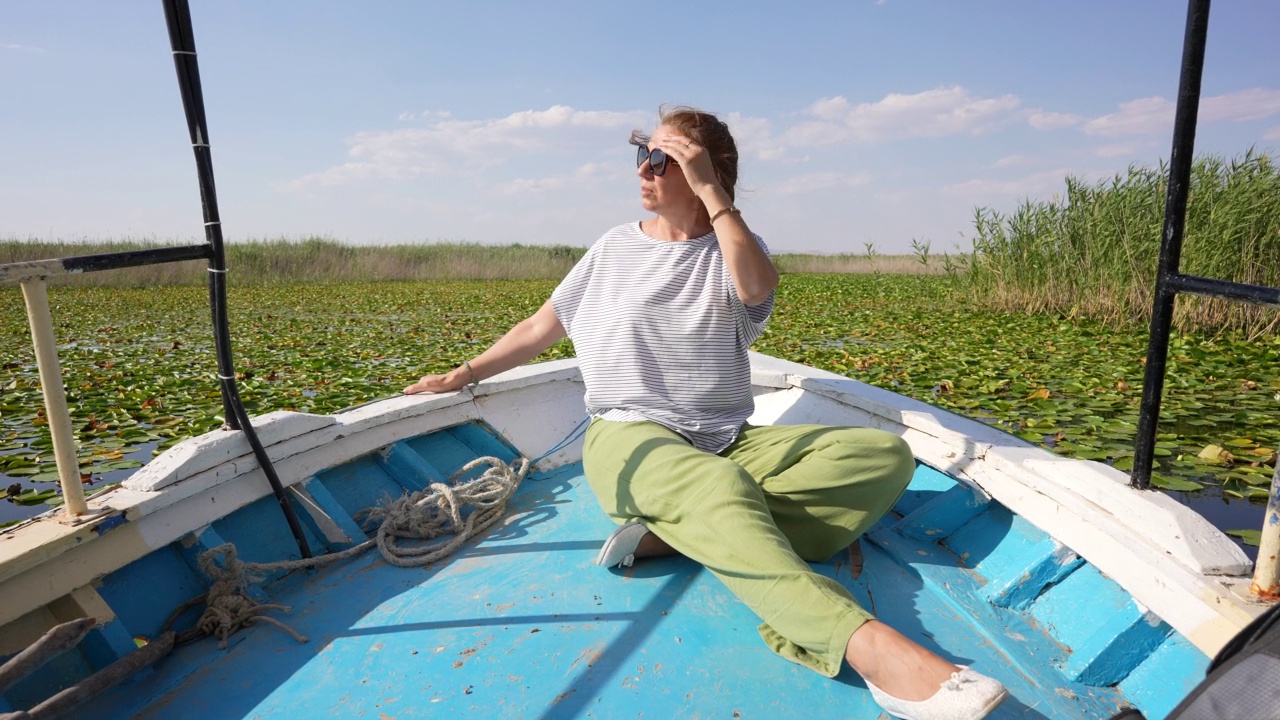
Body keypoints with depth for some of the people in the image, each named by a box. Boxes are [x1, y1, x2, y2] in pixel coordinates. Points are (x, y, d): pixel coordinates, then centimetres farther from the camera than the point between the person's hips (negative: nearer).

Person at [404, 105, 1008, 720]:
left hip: (731, 442, 2)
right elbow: (541, 327, 20)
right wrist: (463, 374, 17)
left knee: (886, 453, -21)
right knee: (718, 485, -38)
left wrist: (710, 192, -14)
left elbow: (758, 286, -16)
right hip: (630, 439, -2)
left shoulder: (735, 249, 11)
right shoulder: (614, 248, 14)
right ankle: (871, 647, -52)